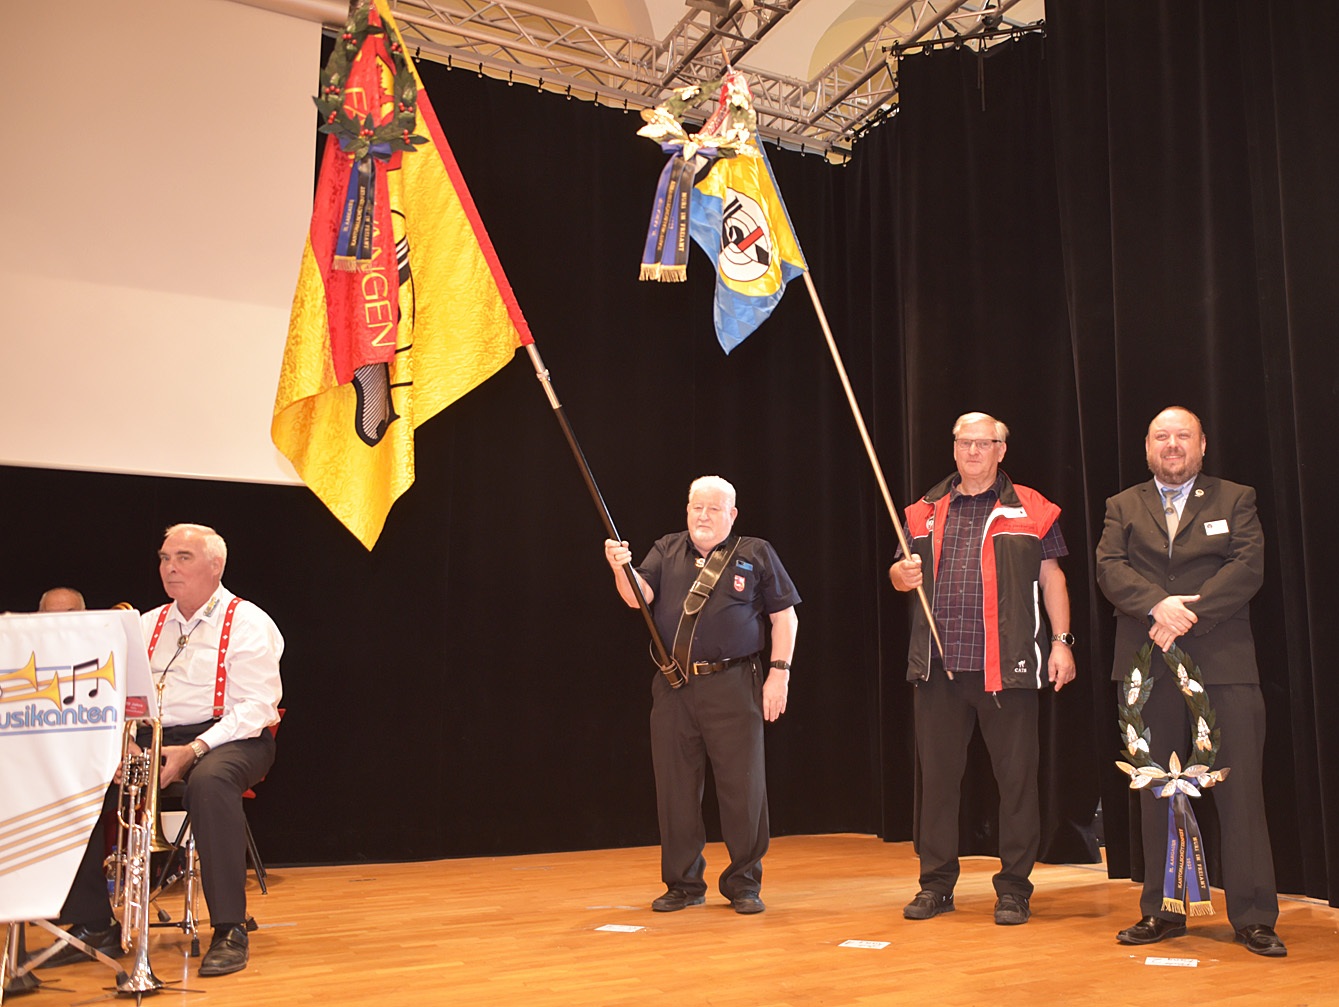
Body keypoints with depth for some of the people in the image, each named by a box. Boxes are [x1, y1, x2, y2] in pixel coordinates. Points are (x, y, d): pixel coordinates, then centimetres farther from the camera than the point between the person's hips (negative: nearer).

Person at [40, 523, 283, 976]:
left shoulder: (248, 624, -3)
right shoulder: (147, 624, 19)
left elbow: (256, 707, -13)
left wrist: (194, 749, -24)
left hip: (229, 738, -6)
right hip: (151, 737, 6)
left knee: (209, 781, -39)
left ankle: (230, 930, -31)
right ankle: (92, 925, -5)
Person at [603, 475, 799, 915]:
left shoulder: (755, 554, 6)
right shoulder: (666, 552, 11)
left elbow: (784, 617, 6)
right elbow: (639, 596, -4)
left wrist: (778, 673, -3)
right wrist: (621, 570, -24)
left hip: (733, 685, -2)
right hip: (673, 686, 3)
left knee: (743, 786, 0)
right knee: (675, 787, 7)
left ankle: (744, 884, 16)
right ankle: (683, 883, 21)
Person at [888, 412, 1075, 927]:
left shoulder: (1029, 508, 6)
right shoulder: (926, 511, 14)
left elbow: (1051, 577, 7)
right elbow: (899, 573, 18)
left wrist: (1061, 641, 0)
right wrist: (902, 574, -6)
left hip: (1008, 666, -3)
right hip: (938, 666, 3)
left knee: (1016, 775, 2)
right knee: (937, 773, 8)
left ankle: (1014, 886, 16)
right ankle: (936, 882, 20)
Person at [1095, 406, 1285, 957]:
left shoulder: (1235, 499, 10)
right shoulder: (1123, 507, 14)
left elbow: (1249, 566, -4)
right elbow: (1110, 568, -1)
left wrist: (1191, 612, -16)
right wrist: (1158, 605, -19)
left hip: (1223, 663, -1)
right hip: (1149, 666, 2)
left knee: (1240, 788, -2)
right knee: (1156, 792, 7)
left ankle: (1253, 917, 9)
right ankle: (1162, 911, 17)